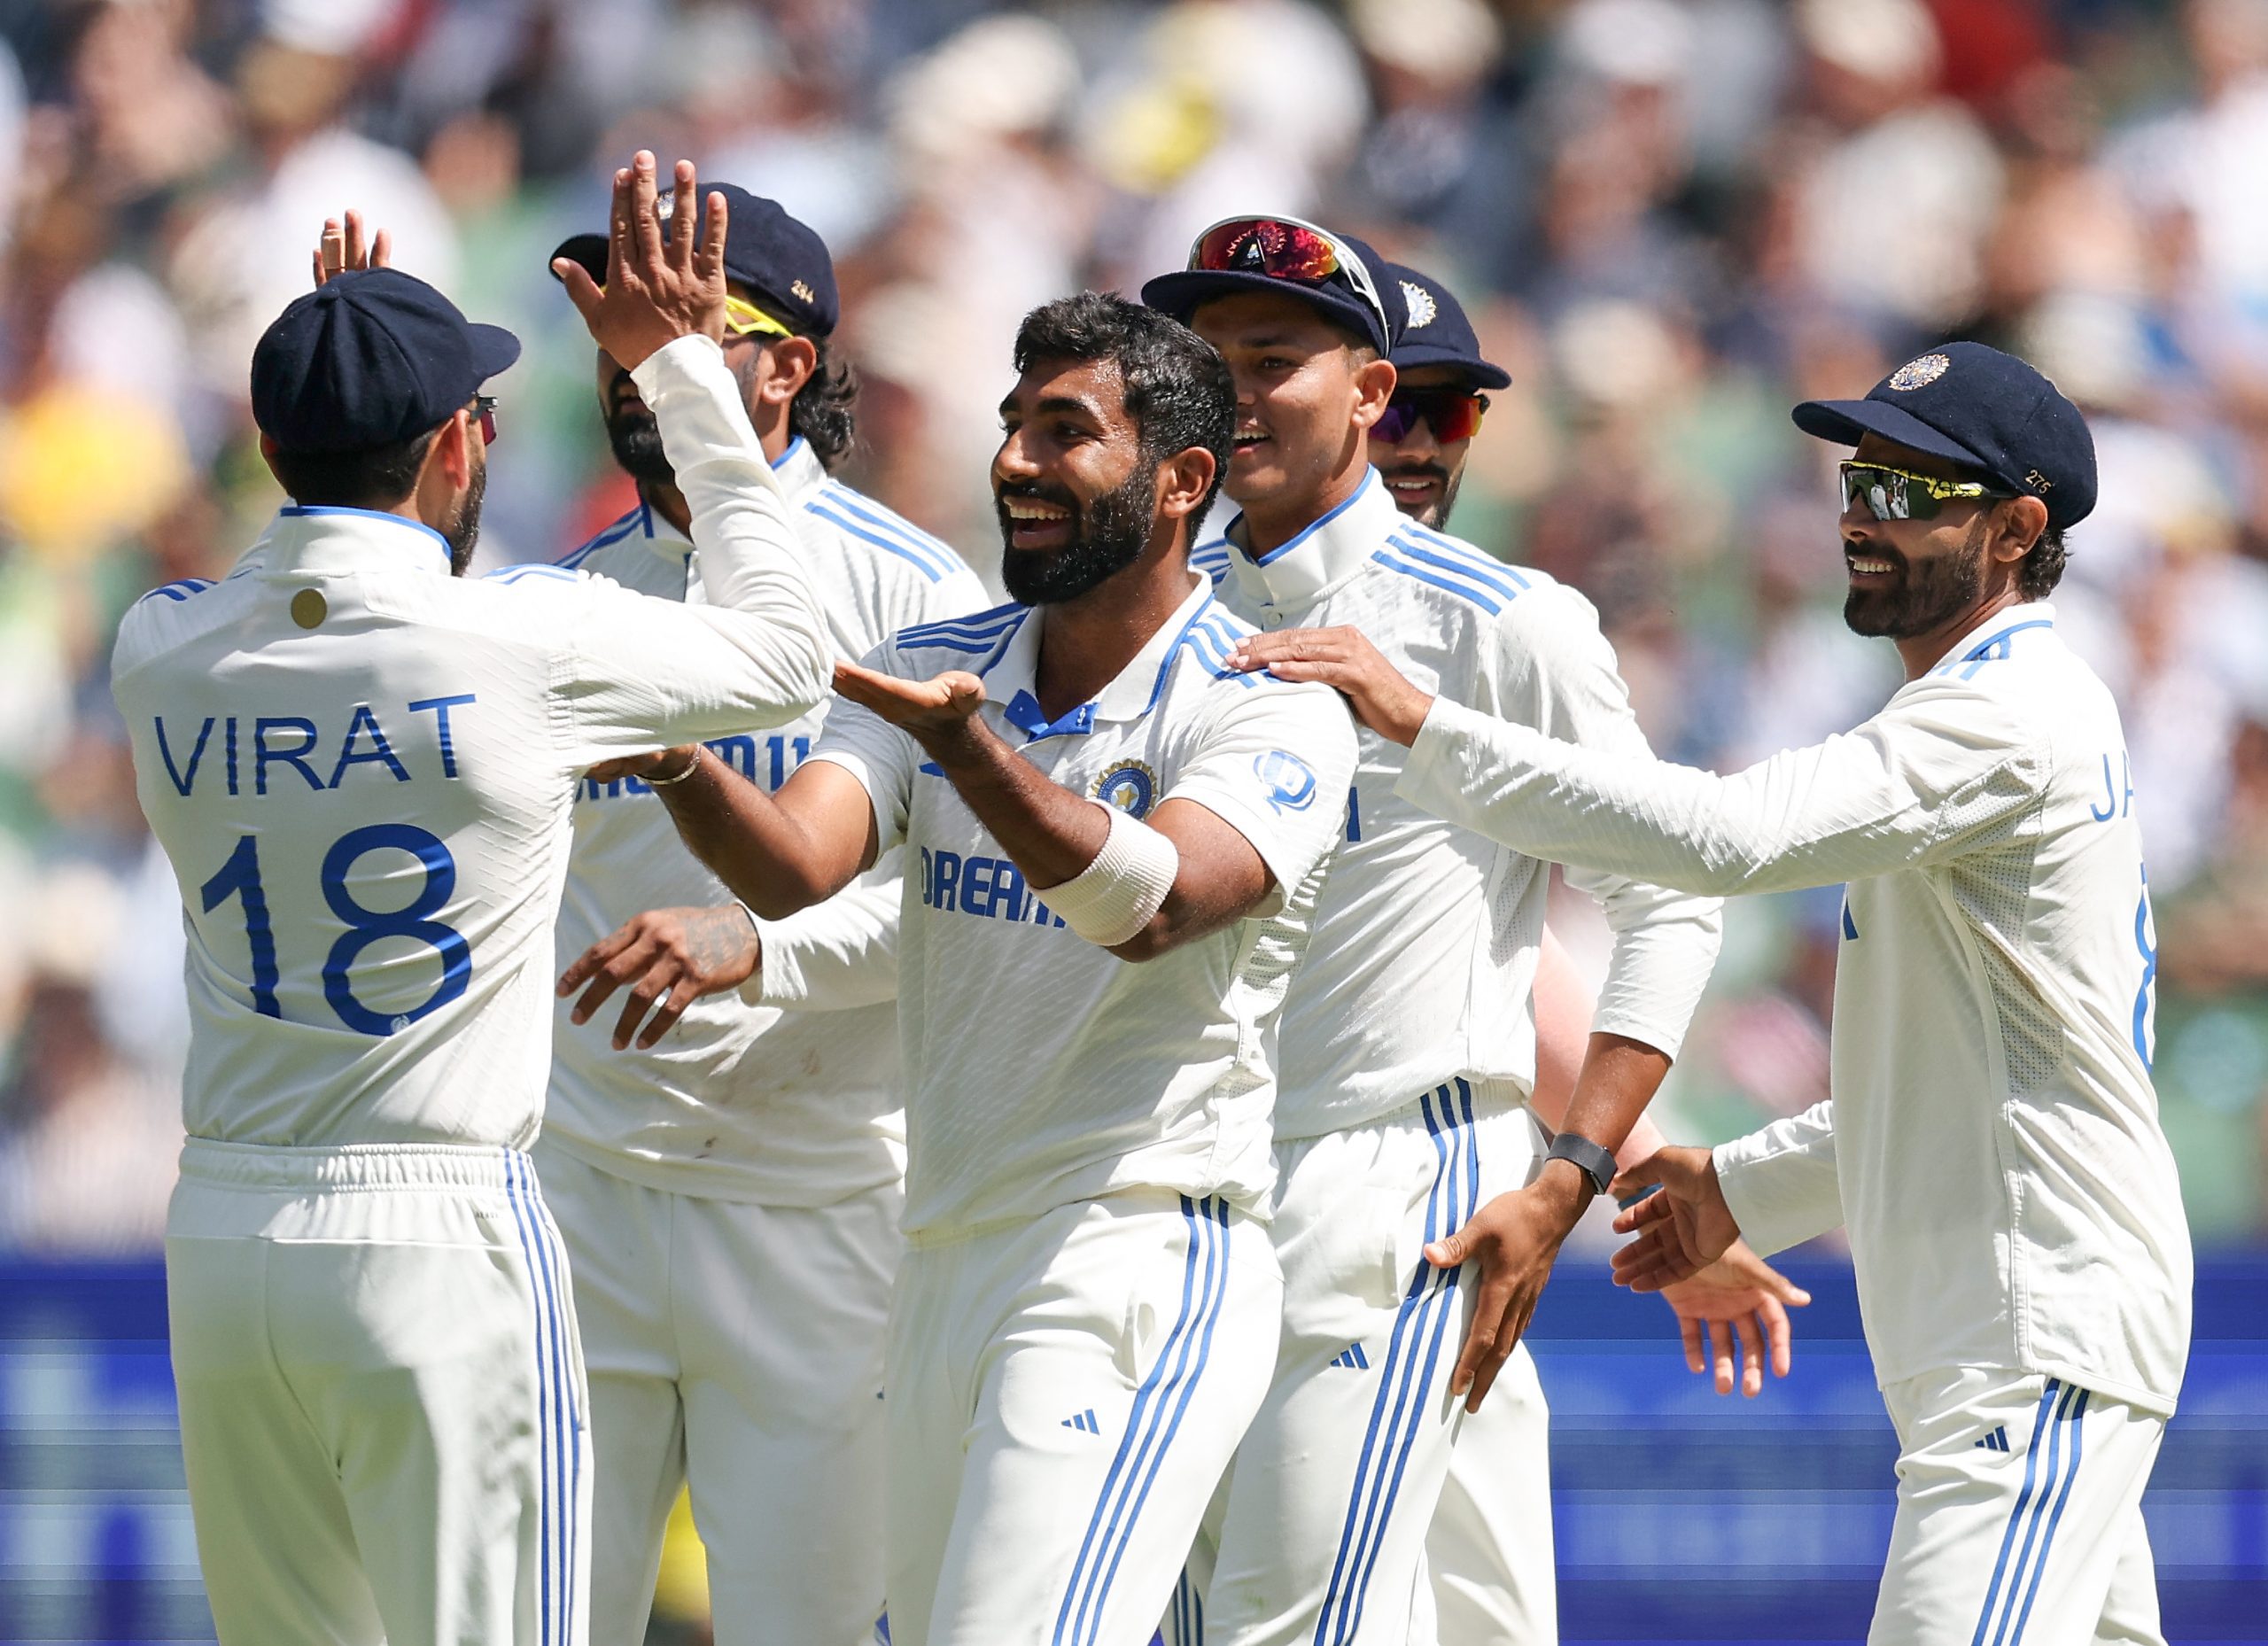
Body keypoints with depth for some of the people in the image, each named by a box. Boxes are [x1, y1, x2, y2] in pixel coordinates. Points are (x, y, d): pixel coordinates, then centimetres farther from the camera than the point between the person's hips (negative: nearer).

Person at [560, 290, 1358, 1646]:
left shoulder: (1273, 713, -7)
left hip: (1142, 1272, -7)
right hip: (943, 1269, 7)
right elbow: (793, 864, -6)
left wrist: (968, 747, -41)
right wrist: (675, 759, -27)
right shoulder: (938, 667, 11)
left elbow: (1146, 907, -26)